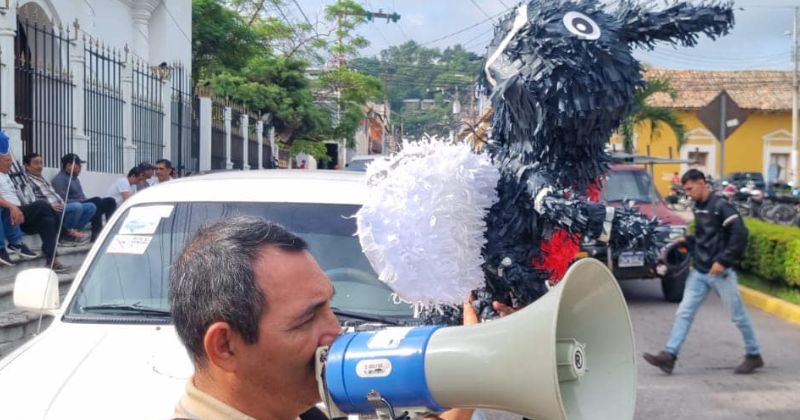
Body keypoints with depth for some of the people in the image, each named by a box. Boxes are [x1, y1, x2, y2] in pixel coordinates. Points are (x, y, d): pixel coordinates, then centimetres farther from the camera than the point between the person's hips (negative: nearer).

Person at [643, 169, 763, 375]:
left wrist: (723, 261, -22)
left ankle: (754, 356, 20)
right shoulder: (698, 208, 10)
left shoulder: (721, 206, -14)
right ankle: (669, 356, -3)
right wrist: (688, 241, 7)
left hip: (720, 272, -7)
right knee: (684, 313, 0)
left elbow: (740, 234, -19)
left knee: (738, 315, 5)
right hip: (699, 272, 7)